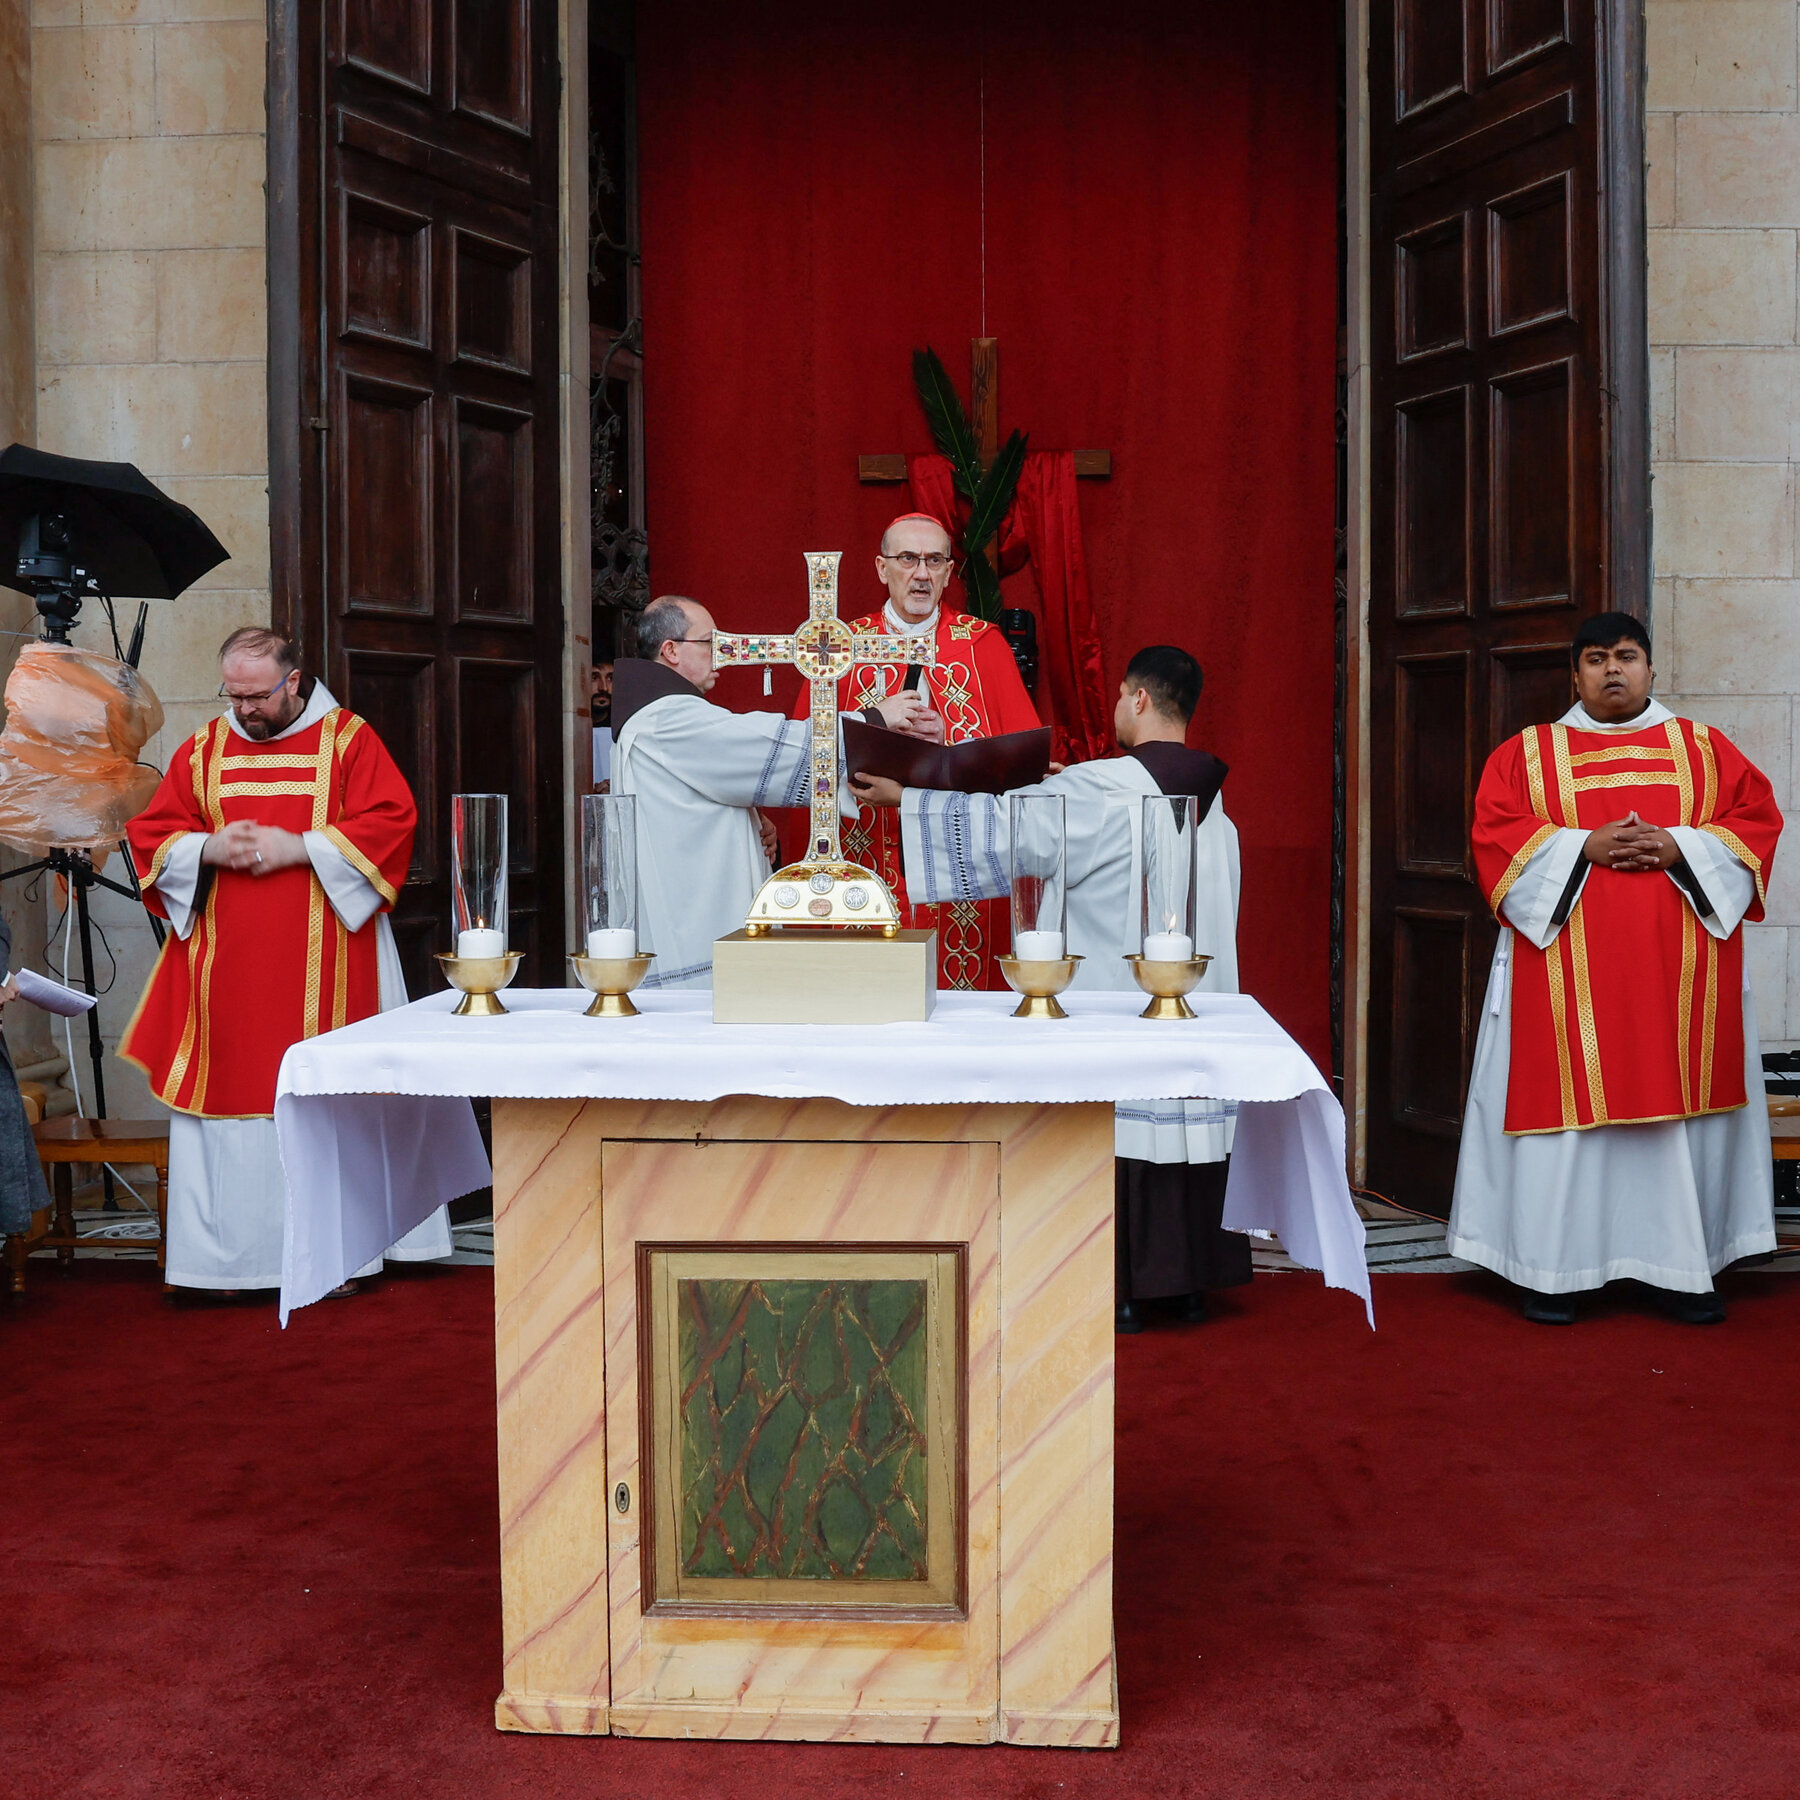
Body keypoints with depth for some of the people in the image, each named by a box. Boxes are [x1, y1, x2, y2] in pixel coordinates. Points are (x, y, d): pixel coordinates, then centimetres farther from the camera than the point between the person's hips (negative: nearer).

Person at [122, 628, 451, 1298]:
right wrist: (210, 848, -9)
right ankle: (234, 1255, 10)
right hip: (227, 964, 3)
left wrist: (297, 848, -15)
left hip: (325, 961, -3)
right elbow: (151, 836, 12)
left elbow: (391, 822, -7)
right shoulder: (203, 751, 11)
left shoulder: (347, 740, 1)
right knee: (231, 1088, 2)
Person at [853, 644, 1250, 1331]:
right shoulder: (1209, 795, 6)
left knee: (1118, 1137, 1)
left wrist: (903, 799, -2)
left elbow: (999, 823, -12)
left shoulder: (1101, 791, -15)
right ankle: (1190, 1282, 17)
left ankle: (1124, 1290, 6)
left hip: (1115, 994, -6)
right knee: (1185, 1120, 11)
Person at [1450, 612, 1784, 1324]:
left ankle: (1682, 1266, 11)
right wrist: (1584, 847, -15)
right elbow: (1496, 834, -2)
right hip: (1568, 971, -1)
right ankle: (1557, 1268, 5)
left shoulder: (1706, 749, 13)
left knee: (1681, 1103, 2)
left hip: (1680, 971, 2)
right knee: (1567, 1105, -3)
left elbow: (1758, 818, 5)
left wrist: (1678, 847, -11)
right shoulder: (1527, 753, 8)